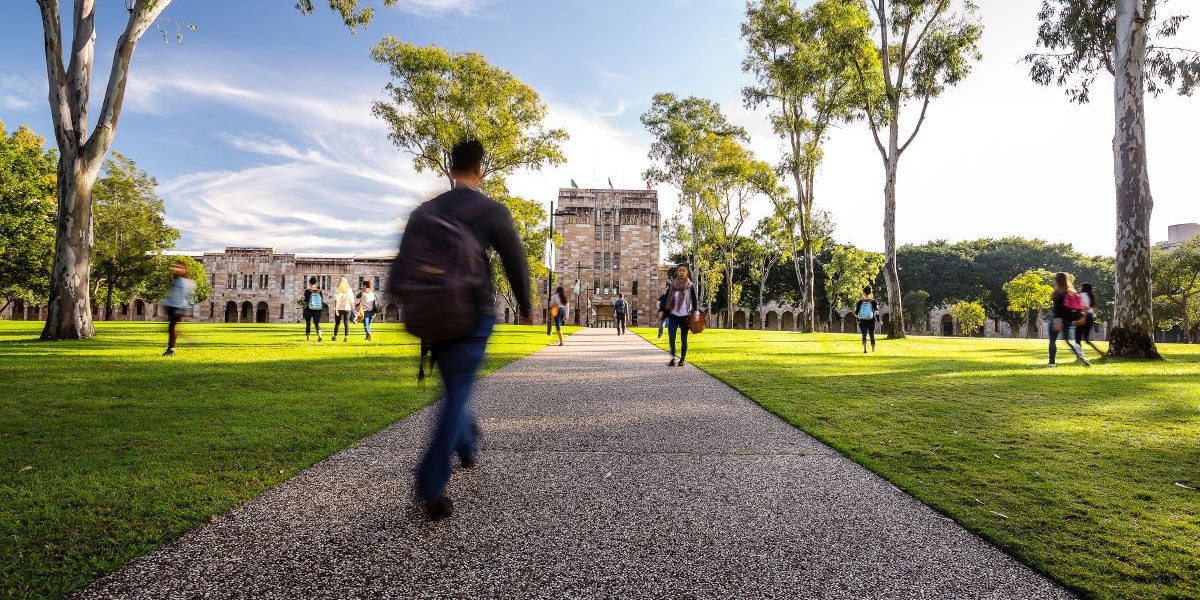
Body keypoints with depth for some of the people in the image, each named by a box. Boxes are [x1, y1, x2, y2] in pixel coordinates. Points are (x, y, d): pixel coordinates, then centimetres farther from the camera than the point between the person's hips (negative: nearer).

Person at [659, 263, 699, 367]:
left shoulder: (690, 286, 0)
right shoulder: (671, 285, 4)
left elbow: (695, 300, 1)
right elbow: (665, 298, 7)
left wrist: (695, 312, -12)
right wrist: (661, 310, -1)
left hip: (685, 316, -1)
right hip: (673, 315, 1)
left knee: (684, 339, 5)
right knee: (671, 337, -12)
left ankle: (682, 359, 16)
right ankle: (672, 358, -3)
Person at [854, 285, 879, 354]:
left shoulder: (860, 301, -3)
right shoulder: (874, 301, -5)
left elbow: (856, 312, -2)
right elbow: (877, 312, -9)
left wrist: (858, 320, 8)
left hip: (863, 321, -1)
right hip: (871, 321, 1)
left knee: (864, 334, 1)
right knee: (872, 335, 17)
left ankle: (864, 348, -23)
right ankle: (873, 349, 33)